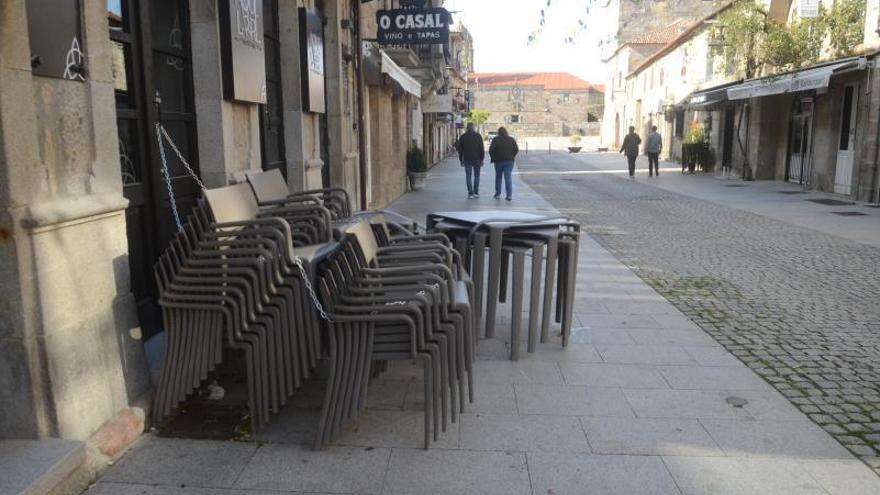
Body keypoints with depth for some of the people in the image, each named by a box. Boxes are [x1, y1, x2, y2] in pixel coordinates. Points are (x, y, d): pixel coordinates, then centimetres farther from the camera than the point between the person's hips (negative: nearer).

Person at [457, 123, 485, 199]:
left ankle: (470, 193, -4)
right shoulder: (478, 136, 0)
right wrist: (482, 159, -1)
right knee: (476, 176, 11)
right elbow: (482, 149, -4)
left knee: (468, 176, 3)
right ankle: (476, 192, 8)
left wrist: (461, 160, 10)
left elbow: (460, 150, 5)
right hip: (477, 159, 0)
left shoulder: (463, 137, 3)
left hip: (467, 159, 0)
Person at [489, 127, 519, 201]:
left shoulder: (496, 139, -3)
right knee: (508, 177, -1)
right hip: (509, 161, 1)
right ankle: (509, 195, -12)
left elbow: (491, 149, -11)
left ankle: (498, 194, 19)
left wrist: (493, 157, 3)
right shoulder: (511, 139, 5)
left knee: (498, 177, 14)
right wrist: (512, 156, 12)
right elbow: (516, 149, 2)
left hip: (499, 161, -1)